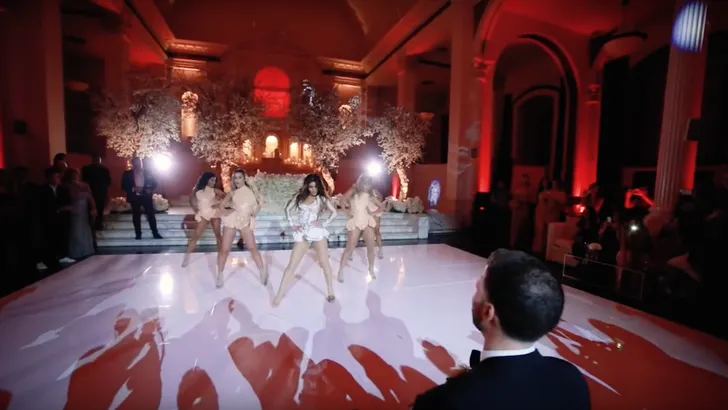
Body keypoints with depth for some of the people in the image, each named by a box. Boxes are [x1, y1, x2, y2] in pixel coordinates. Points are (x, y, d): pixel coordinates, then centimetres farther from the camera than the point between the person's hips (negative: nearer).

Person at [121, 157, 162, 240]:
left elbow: (154, 183, 9)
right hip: (134, 197, 1)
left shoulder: (148, 172, 4)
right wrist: (133, 188, -16)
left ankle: (155, 233, 5)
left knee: (151, 215, -1)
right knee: (136, 216, 6)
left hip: (146, 196, -1)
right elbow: (123, 186, 1)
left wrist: (150, 189, -10)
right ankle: (138, 234, 14)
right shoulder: (127, 173, 4)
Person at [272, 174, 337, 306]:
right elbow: (288, 208, 12)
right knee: (291, 265, 0)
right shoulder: (300, 196, 8)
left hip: (317, 231, -1)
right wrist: (292, 224, 3)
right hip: (302, 233, 2)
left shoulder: (322, 198, 2)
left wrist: (324, 224, -8)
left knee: (324, 262, 2)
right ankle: (279, 295, 5)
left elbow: (334, 212, -3)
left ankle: (330, 291, 17)